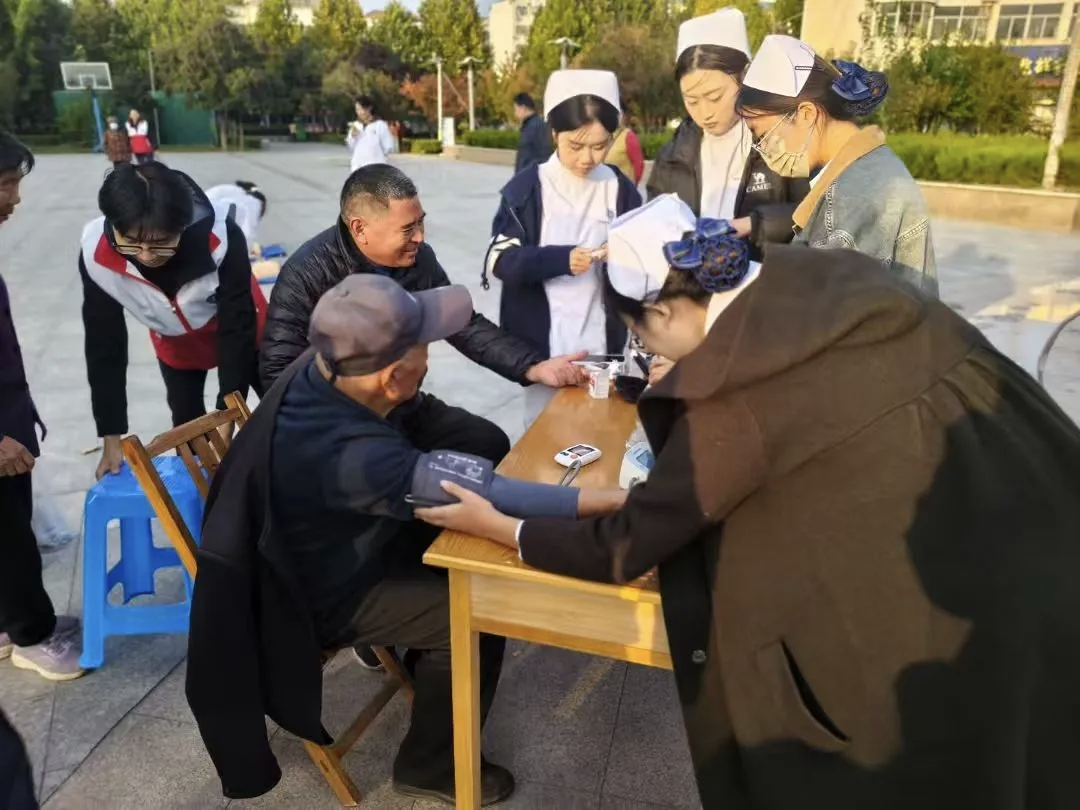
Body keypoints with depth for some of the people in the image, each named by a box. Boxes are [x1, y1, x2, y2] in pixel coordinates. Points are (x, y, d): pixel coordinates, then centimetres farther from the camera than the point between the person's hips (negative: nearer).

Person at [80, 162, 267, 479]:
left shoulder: (220, 236, -41)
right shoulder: (96, 254, -33)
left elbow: (237, 328, -30)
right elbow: (104, 345, -20)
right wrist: (112, 438, -17)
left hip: (240, 333, -2)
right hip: (176, 347, 2)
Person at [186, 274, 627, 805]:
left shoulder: (316, 367, -18)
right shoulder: (356, 458, -42)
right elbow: (489, 494, -40)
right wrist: (614, 500, -35)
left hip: (333, 545, 8)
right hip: (325, 595, -8)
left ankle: (428, 658, 36)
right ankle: (430, 768, 13)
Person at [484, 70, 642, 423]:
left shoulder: (619, 189, 2)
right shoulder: (527, 188, -5)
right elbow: (500, 260, -9)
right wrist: (561, 260, -23)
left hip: (602, 341, 2)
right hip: (541, 339, -2)